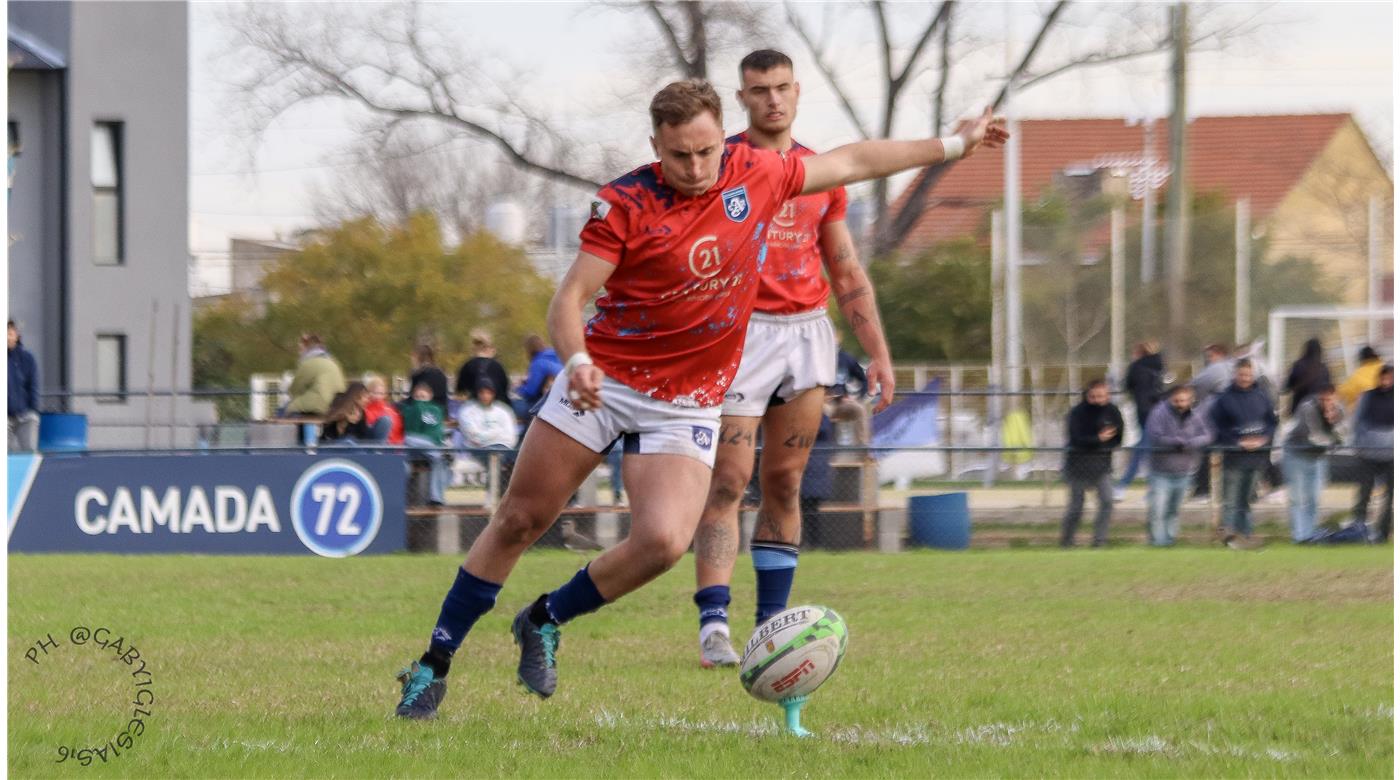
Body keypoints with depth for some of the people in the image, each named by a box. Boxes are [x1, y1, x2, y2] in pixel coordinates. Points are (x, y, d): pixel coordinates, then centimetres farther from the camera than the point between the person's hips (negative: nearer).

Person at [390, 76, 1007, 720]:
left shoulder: (755, 174, -2)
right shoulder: (625, 203, -12)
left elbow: (851, 162, 14)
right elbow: (569, 298, -16)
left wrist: (956, 144, 20)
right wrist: (576, 361, -37)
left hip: (688, 404, 2)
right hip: (603, 380, -2)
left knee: (663, 541, -20)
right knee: (519, 522, 1)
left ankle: (545, 621, 4)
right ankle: (434, 664, 14)